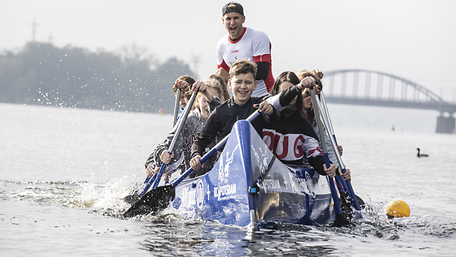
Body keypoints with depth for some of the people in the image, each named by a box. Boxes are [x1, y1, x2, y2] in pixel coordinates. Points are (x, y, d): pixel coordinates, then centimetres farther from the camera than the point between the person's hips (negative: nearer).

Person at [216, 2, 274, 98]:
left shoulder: (259, 37, -9)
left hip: (263, 96, -5)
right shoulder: (222, 45, 9)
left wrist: (229, 76, -18)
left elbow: (262, 72, -18)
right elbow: (221, 78, 20)